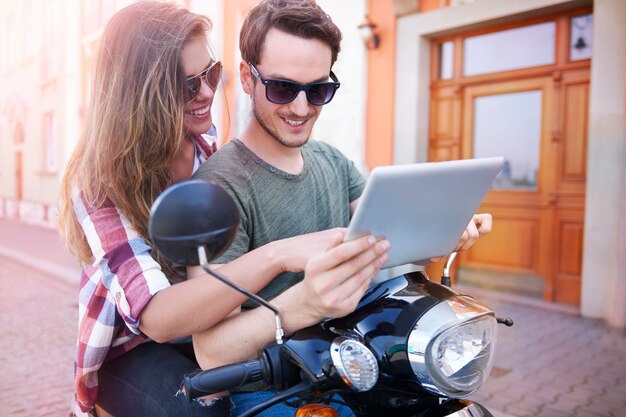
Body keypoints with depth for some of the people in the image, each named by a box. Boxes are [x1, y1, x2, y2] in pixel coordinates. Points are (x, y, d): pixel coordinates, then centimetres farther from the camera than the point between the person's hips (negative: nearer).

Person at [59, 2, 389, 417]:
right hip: (134, 347, -3)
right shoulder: (100, 179, -21)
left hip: (214, 325, 4)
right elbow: (156, 317, -33)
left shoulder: (209, 142, -5)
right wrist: (276, 255, -47)